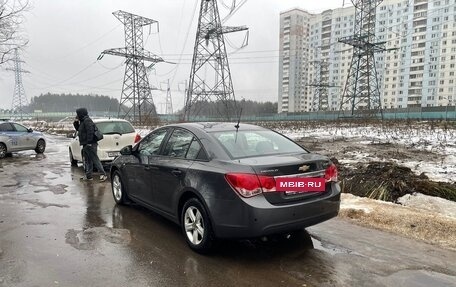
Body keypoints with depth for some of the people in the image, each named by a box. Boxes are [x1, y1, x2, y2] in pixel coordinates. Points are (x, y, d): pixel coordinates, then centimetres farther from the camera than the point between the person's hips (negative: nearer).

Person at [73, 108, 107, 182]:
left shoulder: (87, 121, -13)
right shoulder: (82, 121, 20)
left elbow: (90, 131, -23)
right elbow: (78, 129, 32)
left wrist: (89, 142, -26)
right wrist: (75, 123, 16)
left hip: (90, 144, -11)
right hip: (86, 145, 11)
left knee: (95, 159, -11)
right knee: (87, 160, 13)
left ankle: (103, 174, -10)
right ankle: (88, 175, 19)